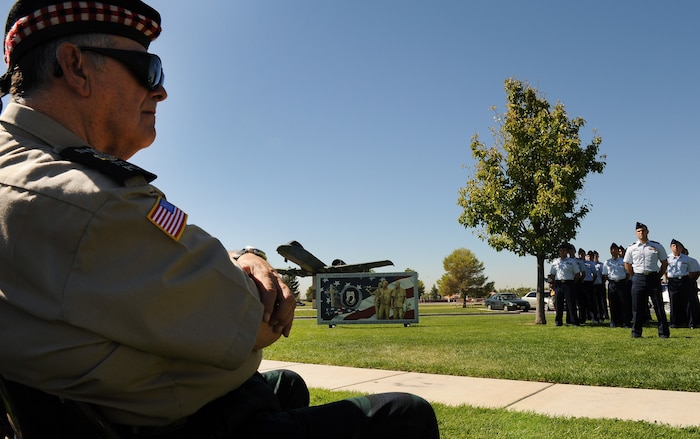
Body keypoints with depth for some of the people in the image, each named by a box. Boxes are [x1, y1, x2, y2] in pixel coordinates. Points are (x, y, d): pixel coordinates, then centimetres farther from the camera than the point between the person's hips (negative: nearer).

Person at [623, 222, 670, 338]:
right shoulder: (631, 248, 6)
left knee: (659, 306, 1)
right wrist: (635, 277, 6)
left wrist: (659, 276, 4)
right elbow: (627, 265, 14)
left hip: (653, 278, -1)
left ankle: (663, 333, 9)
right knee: (637, 307, 3)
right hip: (638, 279, 1)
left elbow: (665, 263, 11)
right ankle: (636, 332, 10)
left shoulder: (657, 246, 5)